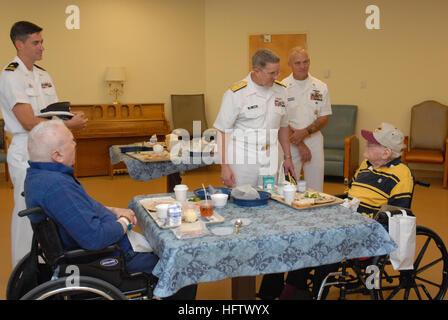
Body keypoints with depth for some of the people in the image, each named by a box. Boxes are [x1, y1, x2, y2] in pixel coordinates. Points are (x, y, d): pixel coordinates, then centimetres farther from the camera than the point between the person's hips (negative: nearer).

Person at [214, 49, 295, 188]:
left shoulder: (281, 90, 6)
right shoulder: (236, 94, -10)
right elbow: (223, 131, -8)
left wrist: (288, 157, 16)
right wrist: (224, 166, -12)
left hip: (270, 163, 5)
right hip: (242, 162, -4)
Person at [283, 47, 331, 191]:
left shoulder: (320, 87, 6)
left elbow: (324, 118, 4)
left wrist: (305, 132, -14)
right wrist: (300, 145, -11)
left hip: (314, 142, 2)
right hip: (289, 143, -2)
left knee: (315, 189, 6)